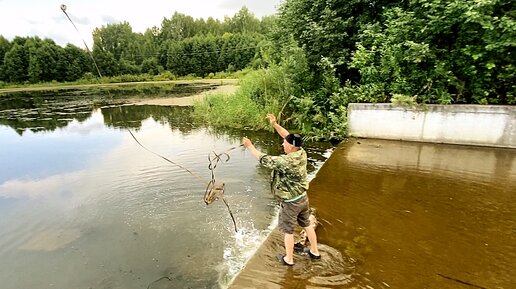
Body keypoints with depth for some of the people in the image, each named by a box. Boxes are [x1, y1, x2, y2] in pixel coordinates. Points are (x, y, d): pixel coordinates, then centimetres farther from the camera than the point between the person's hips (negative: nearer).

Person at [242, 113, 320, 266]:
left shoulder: (287, 161, -32)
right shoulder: (302, 153, -11)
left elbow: (265, 160, -22)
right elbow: (289, 136, 1)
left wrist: (250, 146, -11)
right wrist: (275, 124, -2)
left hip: (291, 202, -7)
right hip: (303, 198, 7)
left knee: (288, 231, 12)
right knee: (307, 225, 24)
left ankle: (288, 259, 30)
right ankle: (315, 252, 40)